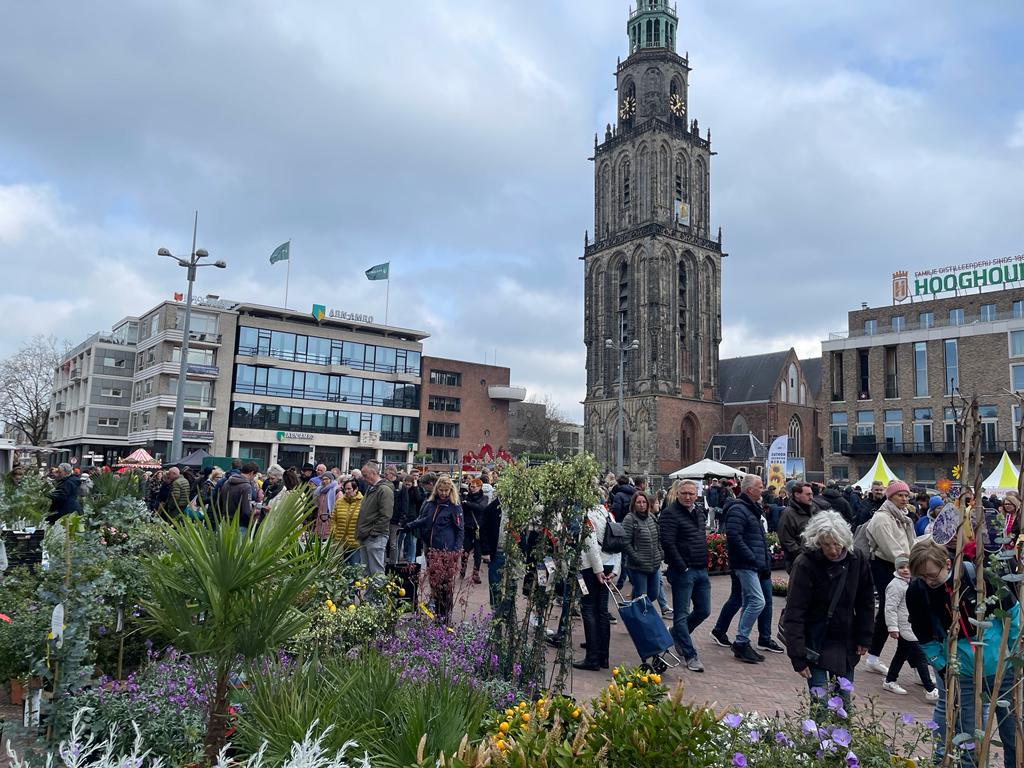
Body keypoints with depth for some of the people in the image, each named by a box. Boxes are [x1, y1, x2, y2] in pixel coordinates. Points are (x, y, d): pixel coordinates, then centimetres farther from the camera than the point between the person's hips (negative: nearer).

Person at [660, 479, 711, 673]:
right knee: (682, 615, 1)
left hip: (701, 570, 8)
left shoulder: (699, 513, 13)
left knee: (704, 611, 14)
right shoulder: (670, 514, -12)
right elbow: (668, 543, -20)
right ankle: (690, 656, 10)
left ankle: (677, 634, 35)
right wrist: (682, 568, -17)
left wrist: (705, 565, 15)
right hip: (683, 571, -8)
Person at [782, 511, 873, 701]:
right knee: (821, 699, -8)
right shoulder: (806, 564, -20)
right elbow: (794, 613, -19)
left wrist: (864, 638, 6)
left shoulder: (856, 559, -7)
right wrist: (798, 657, -21)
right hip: (815, 644, -4)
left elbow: (866, 602, 7)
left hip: (845, 641, 4)